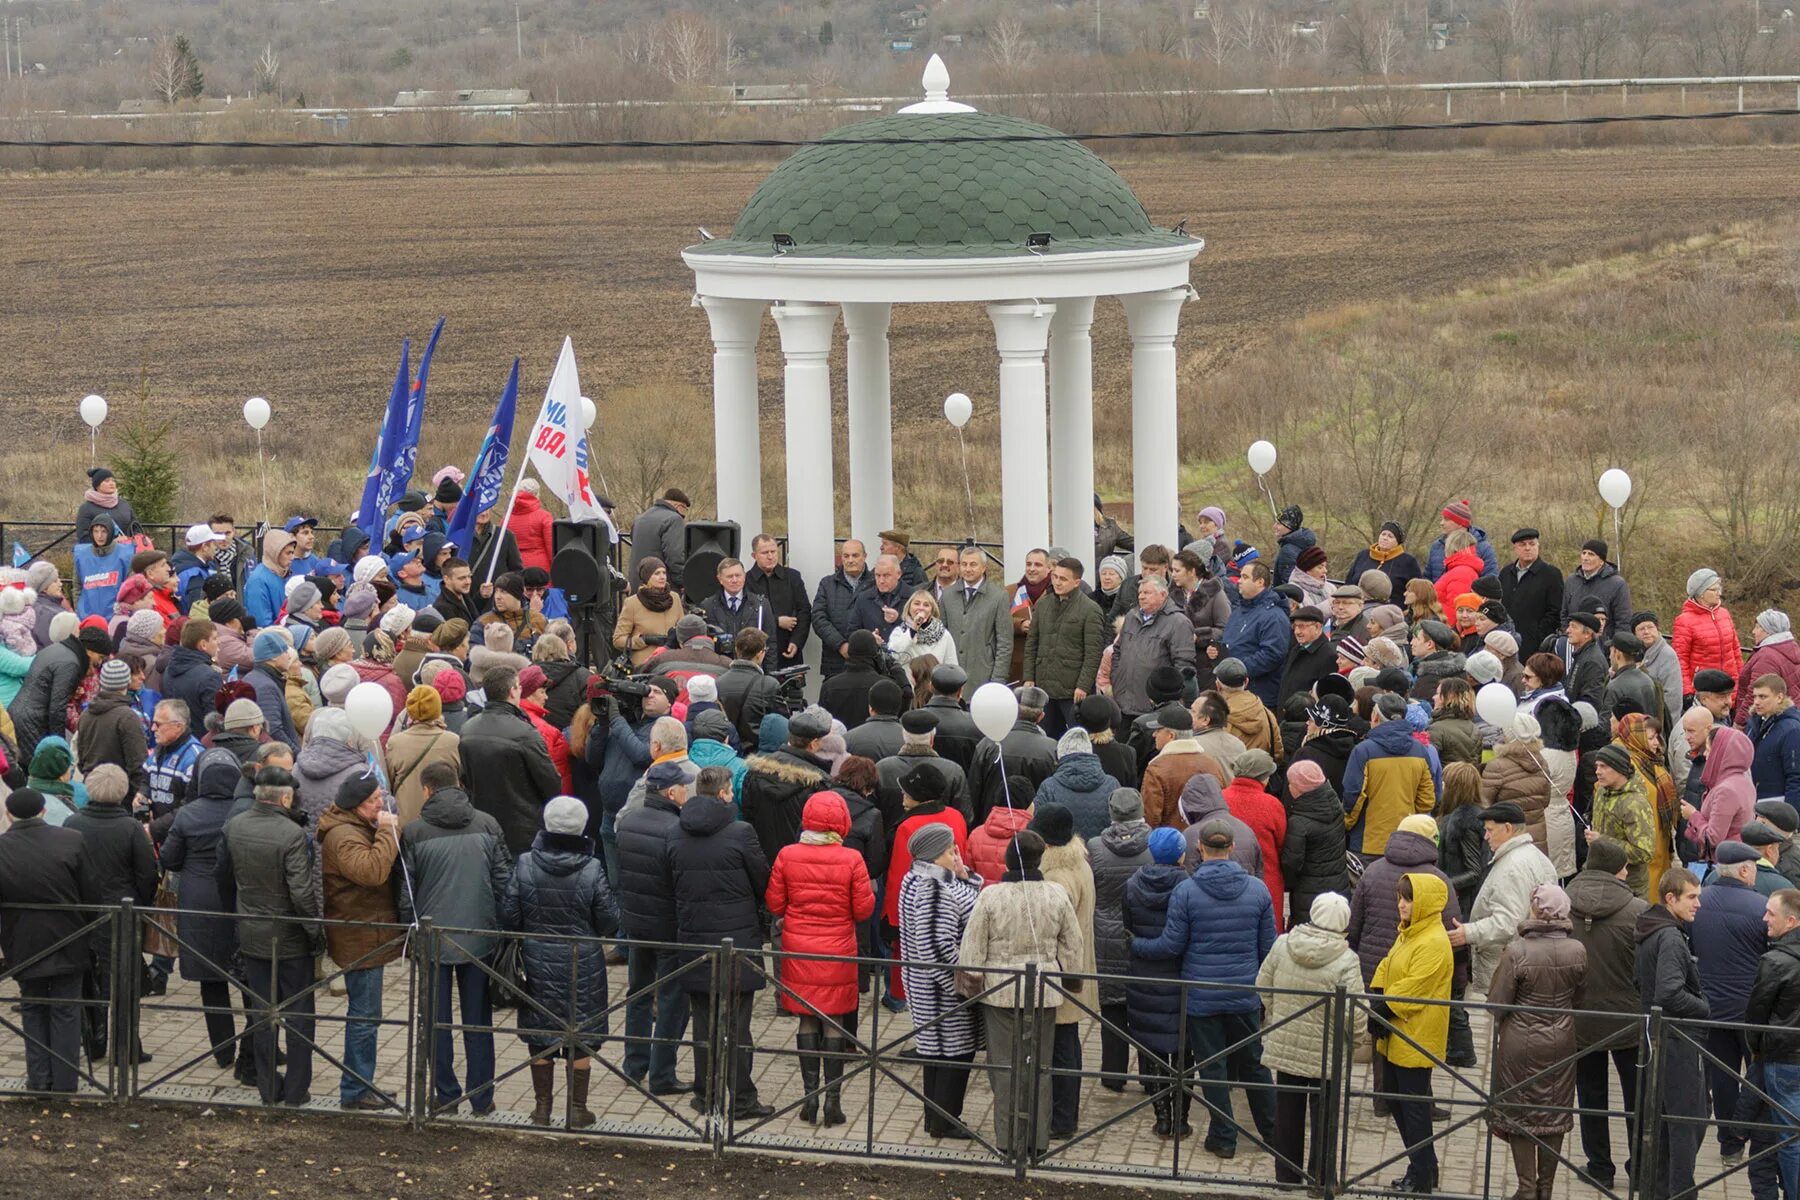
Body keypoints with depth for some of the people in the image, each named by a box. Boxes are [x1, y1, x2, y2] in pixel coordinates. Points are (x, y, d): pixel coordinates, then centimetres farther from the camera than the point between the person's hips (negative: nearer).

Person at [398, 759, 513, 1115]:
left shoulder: (414, 832, -6)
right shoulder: (488, 825, -1)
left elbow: (406, 891, -3)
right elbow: (504, 880, 1)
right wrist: (499, 926, 11)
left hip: (433, 938, -2)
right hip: (480, 938, 2)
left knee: (437, 1020, 9)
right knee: (477, 1019, 10)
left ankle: (446, 1095, 13)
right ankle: (481, 1098, 12)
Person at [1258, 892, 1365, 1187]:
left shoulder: (1282, 945, -8)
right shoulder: (1346, 961, -20)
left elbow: (1263, 986, 3)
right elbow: (1354, 1013, -20)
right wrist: (1357, 1036, 1)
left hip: (1284, 1046, 4)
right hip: (1324, 1054, -4)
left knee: (1287, 1116, 17)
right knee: (1321, 1119, 11)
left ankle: (1286, 1177, 27)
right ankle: (1318, 1181, 19)